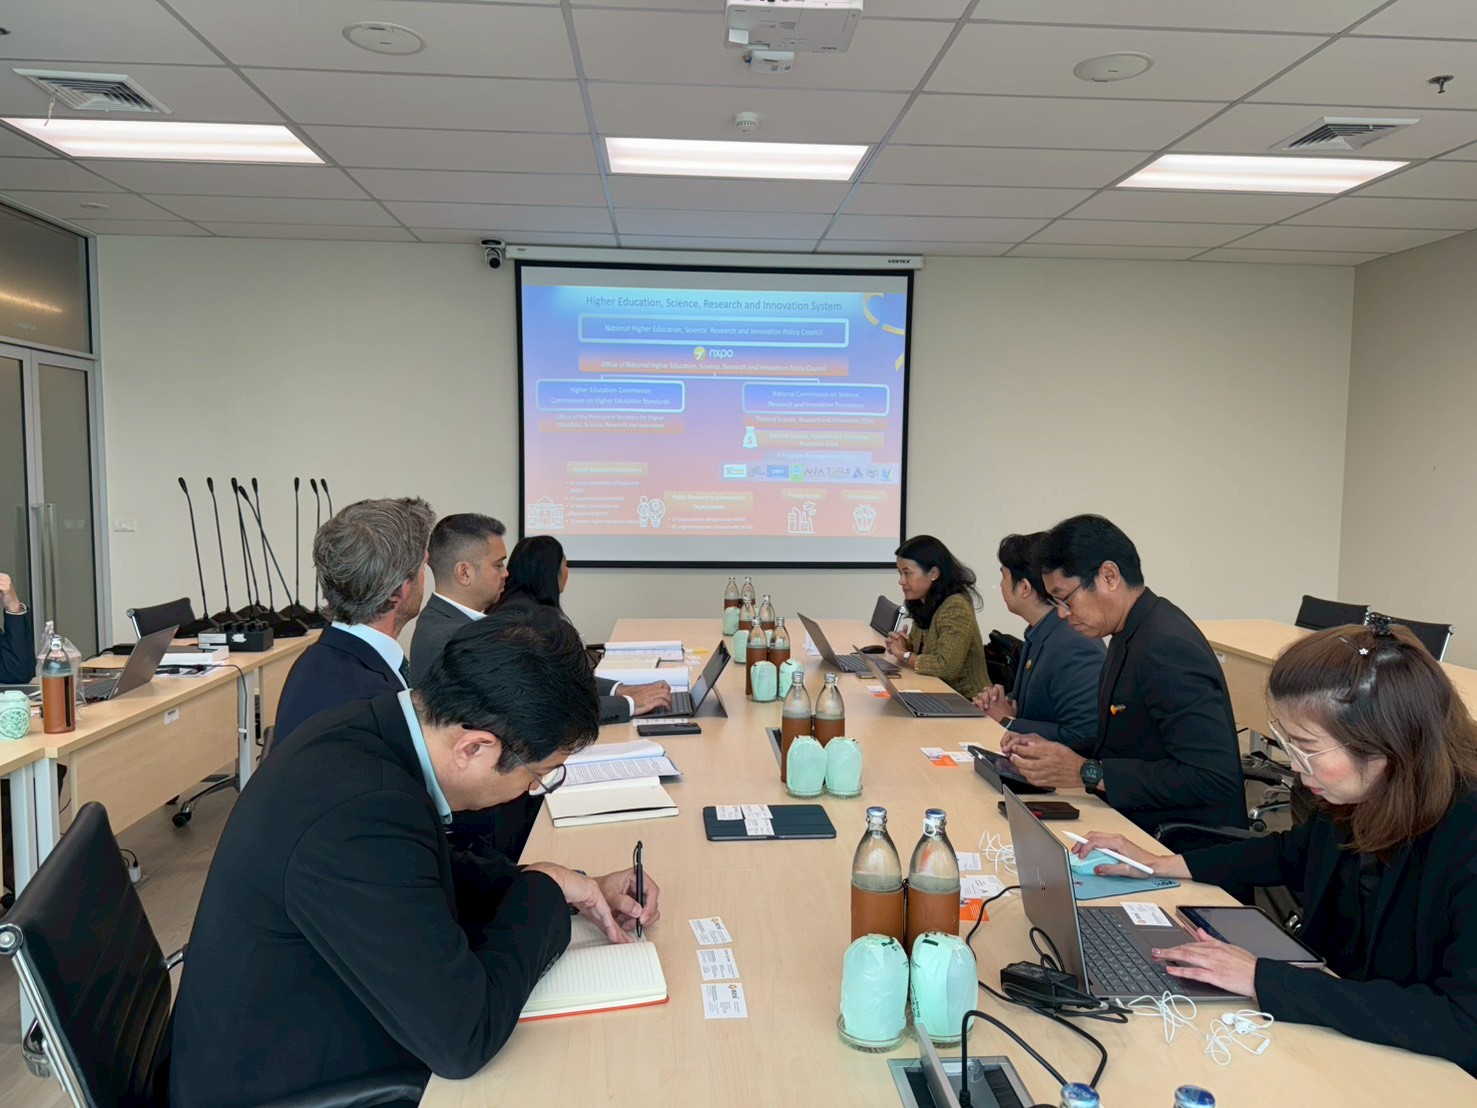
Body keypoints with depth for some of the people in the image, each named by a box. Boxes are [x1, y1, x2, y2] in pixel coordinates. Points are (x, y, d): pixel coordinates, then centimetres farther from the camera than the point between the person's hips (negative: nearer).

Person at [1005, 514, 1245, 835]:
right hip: (1138, 827, 8)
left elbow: (1213, 778, -25)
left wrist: (1086, 772, -23)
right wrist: (1055, 751, 1)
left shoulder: (1167, 649, -22)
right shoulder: (1133, 634, 8)